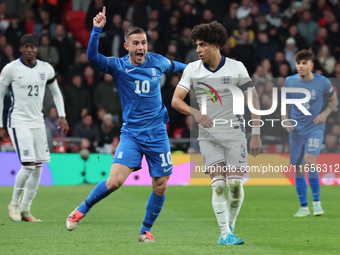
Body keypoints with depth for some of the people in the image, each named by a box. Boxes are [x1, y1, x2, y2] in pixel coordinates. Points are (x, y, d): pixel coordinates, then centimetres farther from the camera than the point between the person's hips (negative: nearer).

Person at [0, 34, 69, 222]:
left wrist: (62, 116, 9)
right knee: (28, 165, -16)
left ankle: (25, 210, 15)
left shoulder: (46, 69, 5)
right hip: (18, 122, -5)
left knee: (38, 168, 4)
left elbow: (56, 92, 20)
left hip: (38, 122, 5)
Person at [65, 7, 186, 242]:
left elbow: (174, 66, 27)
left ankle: (145, 231, 21)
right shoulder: (118, 66, -6)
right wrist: (97, 29, -34)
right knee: (115, 180, -18)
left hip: (158, 134, 3)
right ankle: (82, 210, 5)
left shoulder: (158, 62, 3)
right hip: (131, 133, -3)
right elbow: (93, 56, -23)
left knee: (161, 187, 2)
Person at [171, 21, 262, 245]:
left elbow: (253, 100, 0)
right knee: (219, 184, -10)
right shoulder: (192, 70, 0)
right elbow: (176, 100, -5)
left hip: (234, 132, -1)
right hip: (208, 134, 1)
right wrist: (194, 112, -25)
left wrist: (256, 134, -5)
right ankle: (225, 234, -5)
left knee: (236, 183, -8)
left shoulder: (236, 68, -4)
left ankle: (231, 226, 14)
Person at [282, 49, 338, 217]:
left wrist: (325, 113, -10)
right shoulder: (289, 81, 0)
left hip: (315, 129, -3)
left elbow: (333, 100, 8)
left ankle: (316, 202, -8)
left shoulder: (322, 82, -7)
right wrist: (285, 119, -3)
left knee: (309, 162, -23)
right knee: (297, 169, 3)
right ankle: (303, 207, 16)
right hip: (296, 131, 3)